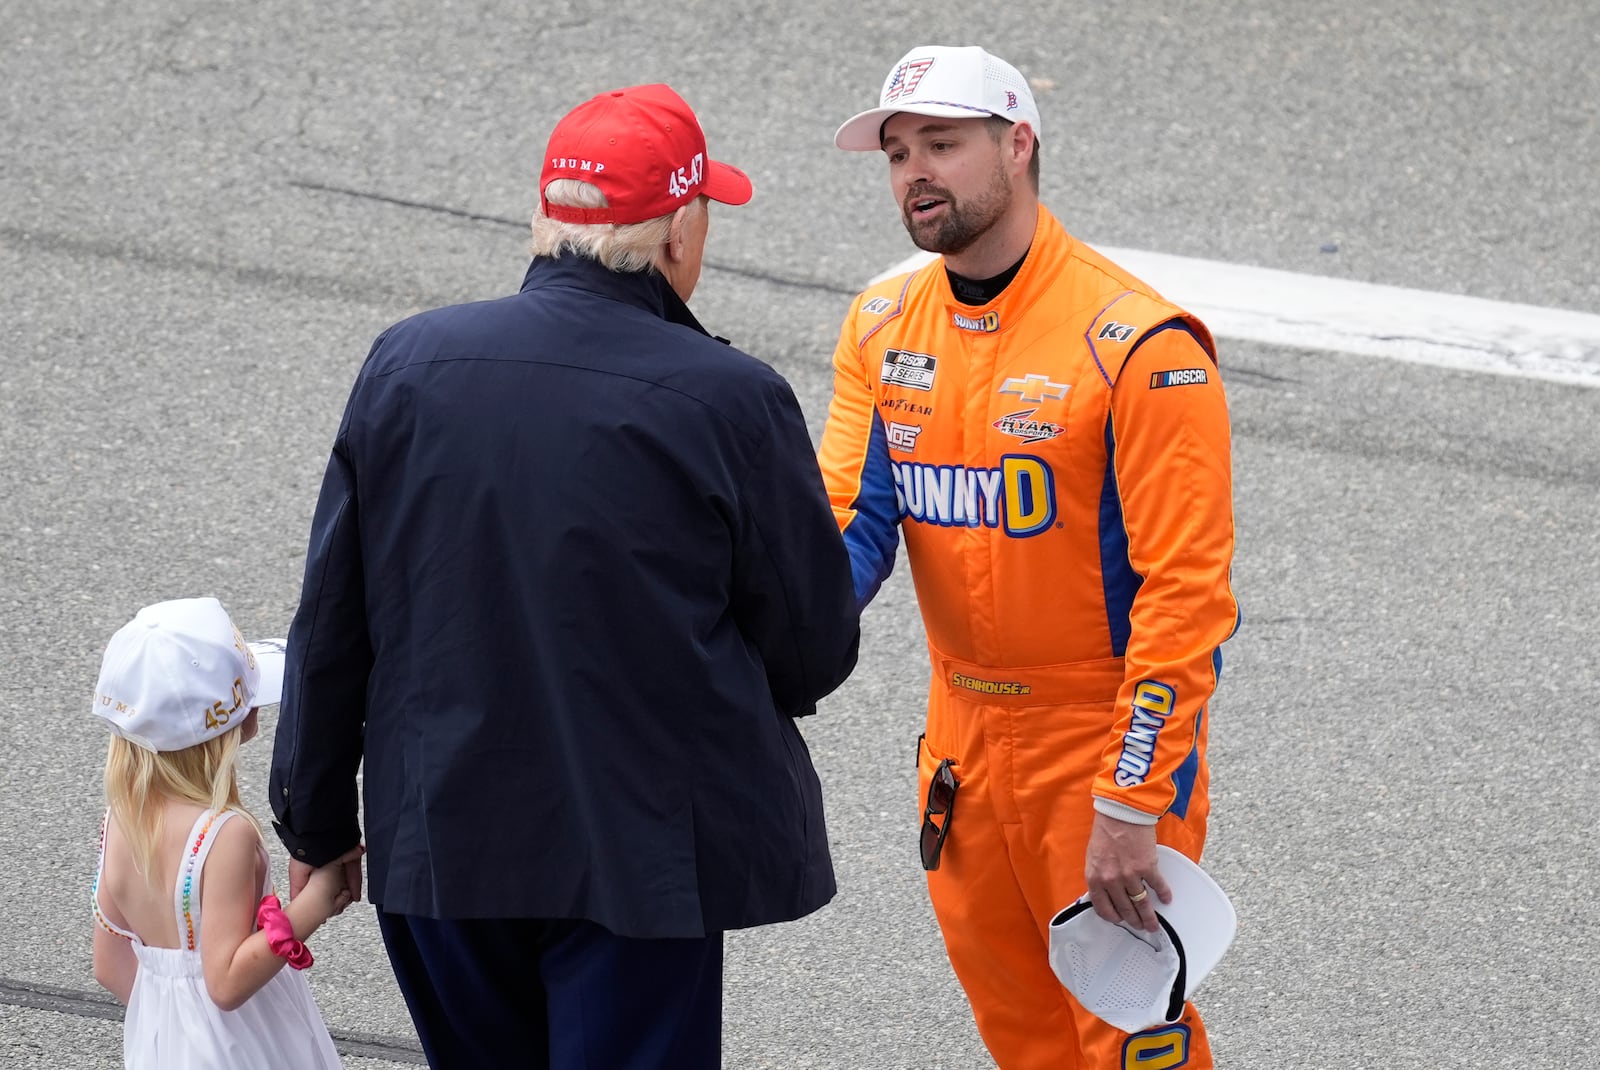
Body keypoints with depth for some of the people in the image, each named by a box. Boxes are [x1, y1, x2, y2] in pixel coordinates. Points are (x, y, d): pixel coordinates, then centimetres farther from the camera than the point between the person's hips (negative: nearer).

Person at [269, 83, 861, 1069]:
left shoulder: (405, 365, -3)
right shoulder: (731, 400, -14)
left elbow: (329, 629, 3)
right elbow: (816, 651, -6)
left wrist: (317, 827, 14)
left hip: (437, 846, 4)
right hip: (637, 857, -4)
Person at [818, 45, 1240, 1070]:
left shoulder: (1140, 345, -19)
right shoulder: (883, 326, 2)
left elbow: (1184, 594, -20)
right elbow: (849, 515, 0)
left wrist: (1132, 808, -22)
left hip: (1107, 742, -6)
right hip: (964, 736, 6)